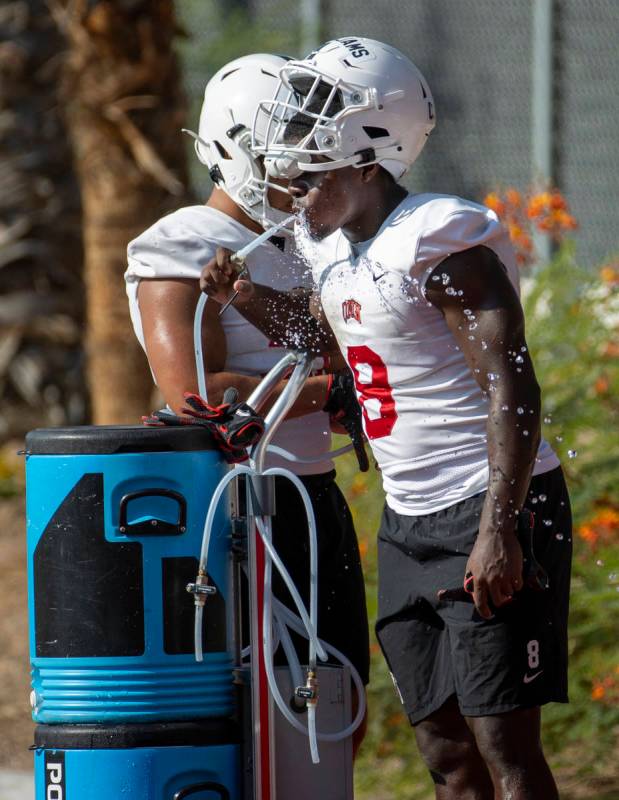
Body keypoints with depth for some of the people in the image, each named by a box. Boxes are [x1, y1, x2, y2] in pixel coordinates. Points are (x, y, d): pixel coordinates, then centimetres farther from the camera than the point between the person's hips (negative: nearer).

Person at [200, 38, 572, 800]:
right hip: (409, 522, 9)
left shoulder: (441, 245, -17)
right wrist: (245, 295, 13)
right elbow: (323, 340, 31)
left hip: (485, 511, -9)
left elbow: (512, 392, -21)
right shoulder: (338, 251, 10)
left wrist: (498, 530, -27)